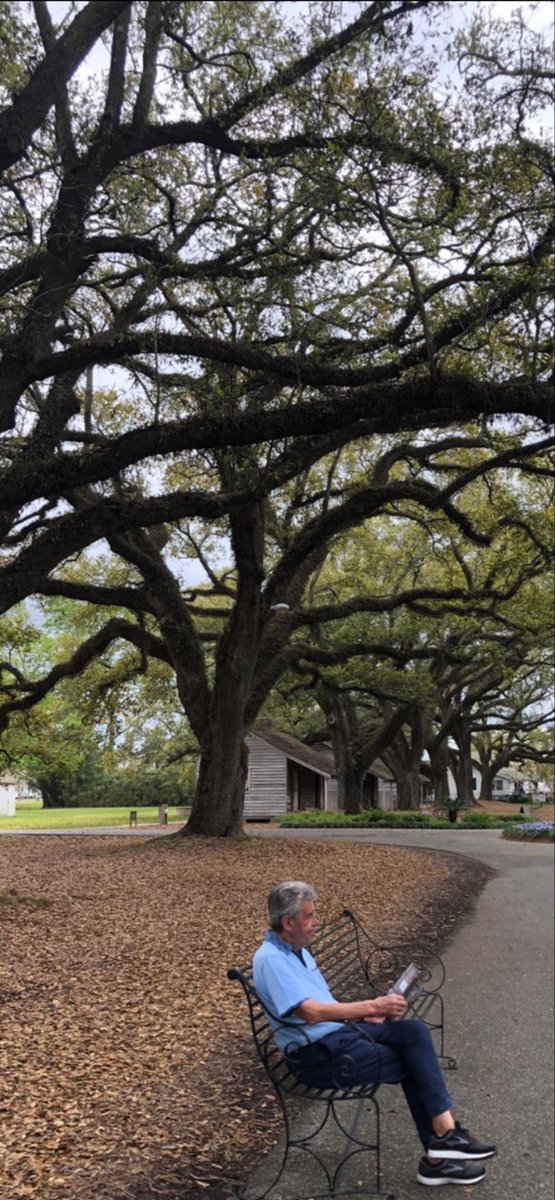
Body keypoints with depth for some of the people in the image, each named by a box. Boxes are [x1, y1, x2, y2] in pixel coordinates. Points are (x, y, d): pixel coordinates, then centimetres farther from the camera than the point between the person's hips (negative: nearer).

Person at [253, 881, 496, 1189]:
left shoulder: (297, 949, 12)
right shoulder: (270, 959, -20)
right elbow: (311, 1013, -29)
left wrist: (365, 1015, 7)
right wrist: (371, 1006, -26)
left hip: (340, 1031, 9)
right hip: (317, 1055, -8)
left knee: (414, 1032, -11)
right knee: (413, 1065, -11)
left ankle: (438, 1154, -10)